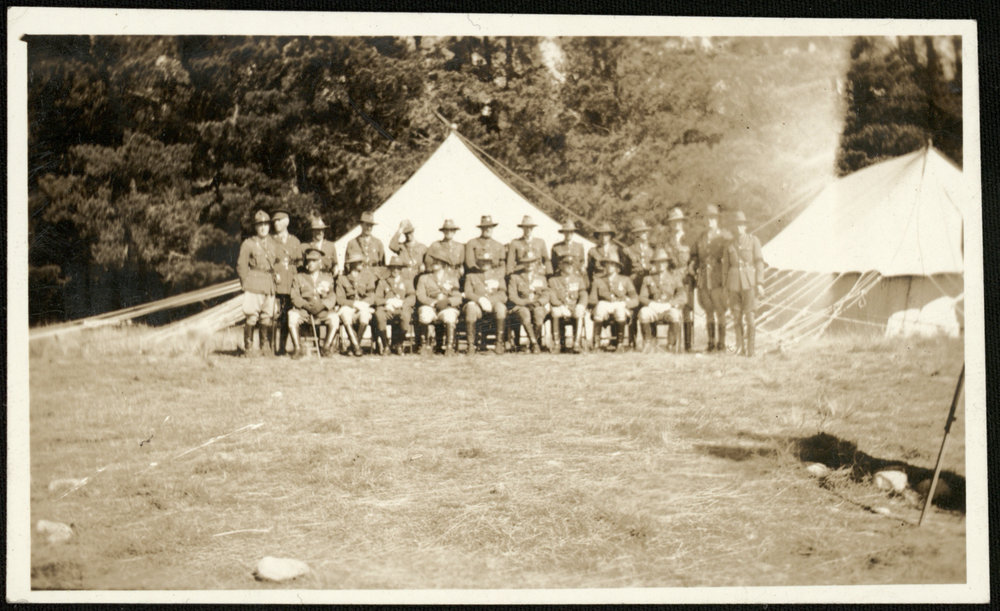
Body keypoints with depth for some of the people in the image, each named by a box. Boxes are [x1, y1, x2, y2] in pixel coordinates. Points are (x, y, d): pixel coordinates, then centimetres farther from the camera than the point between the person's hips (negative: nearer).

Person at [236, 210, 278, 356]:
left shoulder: (271, 244, 17)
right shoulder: (248, 244, 1)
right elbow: (241, 266, 1)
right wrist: (246, 283, -3)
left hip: (269, 286, 5)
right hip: (254, 286, -5)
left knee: (267, 317, 5)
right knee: (251, 317, -8)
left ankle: (266, 347, 13)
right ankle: (248, 348, -3)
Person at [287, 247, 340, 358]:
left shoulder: (328, 277, 18)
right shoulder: (298, 277, 17)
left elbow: (332, 297, 6)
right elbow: (295, 297, 4)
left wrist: (322, 305, -16)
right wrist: (306, 305, -17)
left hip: (322, 312, 0)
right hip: (303, 312, 0)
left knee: (334, 318, -32)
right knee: (292, 316, -33)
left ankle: (326, 347, -16)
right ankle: (297, 348, -25)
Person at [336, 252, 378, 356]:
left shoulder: (367, 277, 11)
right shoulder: (342, 279, 7)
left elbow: (372, 297, 2)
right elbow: (340, 299, -3)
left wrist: (362, 304, -20)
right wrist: (355, 303, -20)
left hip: (364, 309, 0)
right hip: (349, 308, 0)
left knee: (364, 313, -37)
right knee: (345, 312, -37)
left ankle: (355, 343, -20)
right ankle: (356, 345, -34)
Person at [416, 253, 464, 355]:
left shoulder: (452, 278, 18)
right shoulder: (424, 278, 18)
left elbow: (458, 298, 6)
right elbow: (421, 296, 1)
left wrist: (447, 301, -17)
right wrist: (434, 302, -17)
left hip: (448, 308, 0)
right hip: (430, 307, 0)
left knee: (449, 316, -36)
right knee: (424, 315, -35)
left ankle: (450, 347, -28)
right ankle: (424, 345, -17)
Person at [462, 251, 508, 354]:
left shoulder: (498, 274, 19)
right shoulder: (471, 276, 19)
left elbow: (502, 294, 6)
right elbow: (468, 293, 3)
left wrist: (489, 300, -14)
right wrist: (480, 299, -18)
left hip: (493, 304, 0)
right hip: (477, 305, 0)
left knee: (500, 306, -36)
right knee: (471, 307, -37)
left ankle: (499, 342, -28)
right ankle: (471, 344, -32)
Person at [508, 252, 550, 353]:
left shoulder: (541, 278, 21)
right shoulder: (515, 278, 14)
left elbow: (546, 296, 11)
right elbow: (512, 296, 2)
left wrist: (538, 302, -12)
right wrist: (526, 302, -13)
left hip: (539, 306, 1)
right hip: (521, 307, -1)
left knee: (539, 313, -35)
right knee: (525, 314, -38)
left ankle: (532, 343, -17)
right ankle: (534, 343, -32)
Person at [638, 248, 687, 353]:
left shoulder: (675, 278, 14)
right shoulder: (648, 279, 19)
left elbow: (683, 298, 0)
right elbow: (642, 297, 7)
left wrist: (669, 304, -16)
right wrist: (651, 303, -16)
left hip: (670, 309, -1)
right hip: (653, 309, 1)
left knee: (674, 314, -38)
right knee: (643, 312, -34)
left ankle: (672, 344, -19)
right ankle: (649, 343, -19)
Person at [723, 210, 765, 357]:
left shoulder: (753, 240, 3)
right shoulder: (730, 244, 11)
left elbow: (759, 262, -1)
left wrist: (760, 283, -8)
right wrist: (725, 285, 11)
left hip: (749, 281, -3)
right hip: (734, 282, 3)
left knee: (750, 315, -8)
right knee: (737, 315, 3)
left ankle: (750, 348, -3)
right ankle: (740, 347, 11)